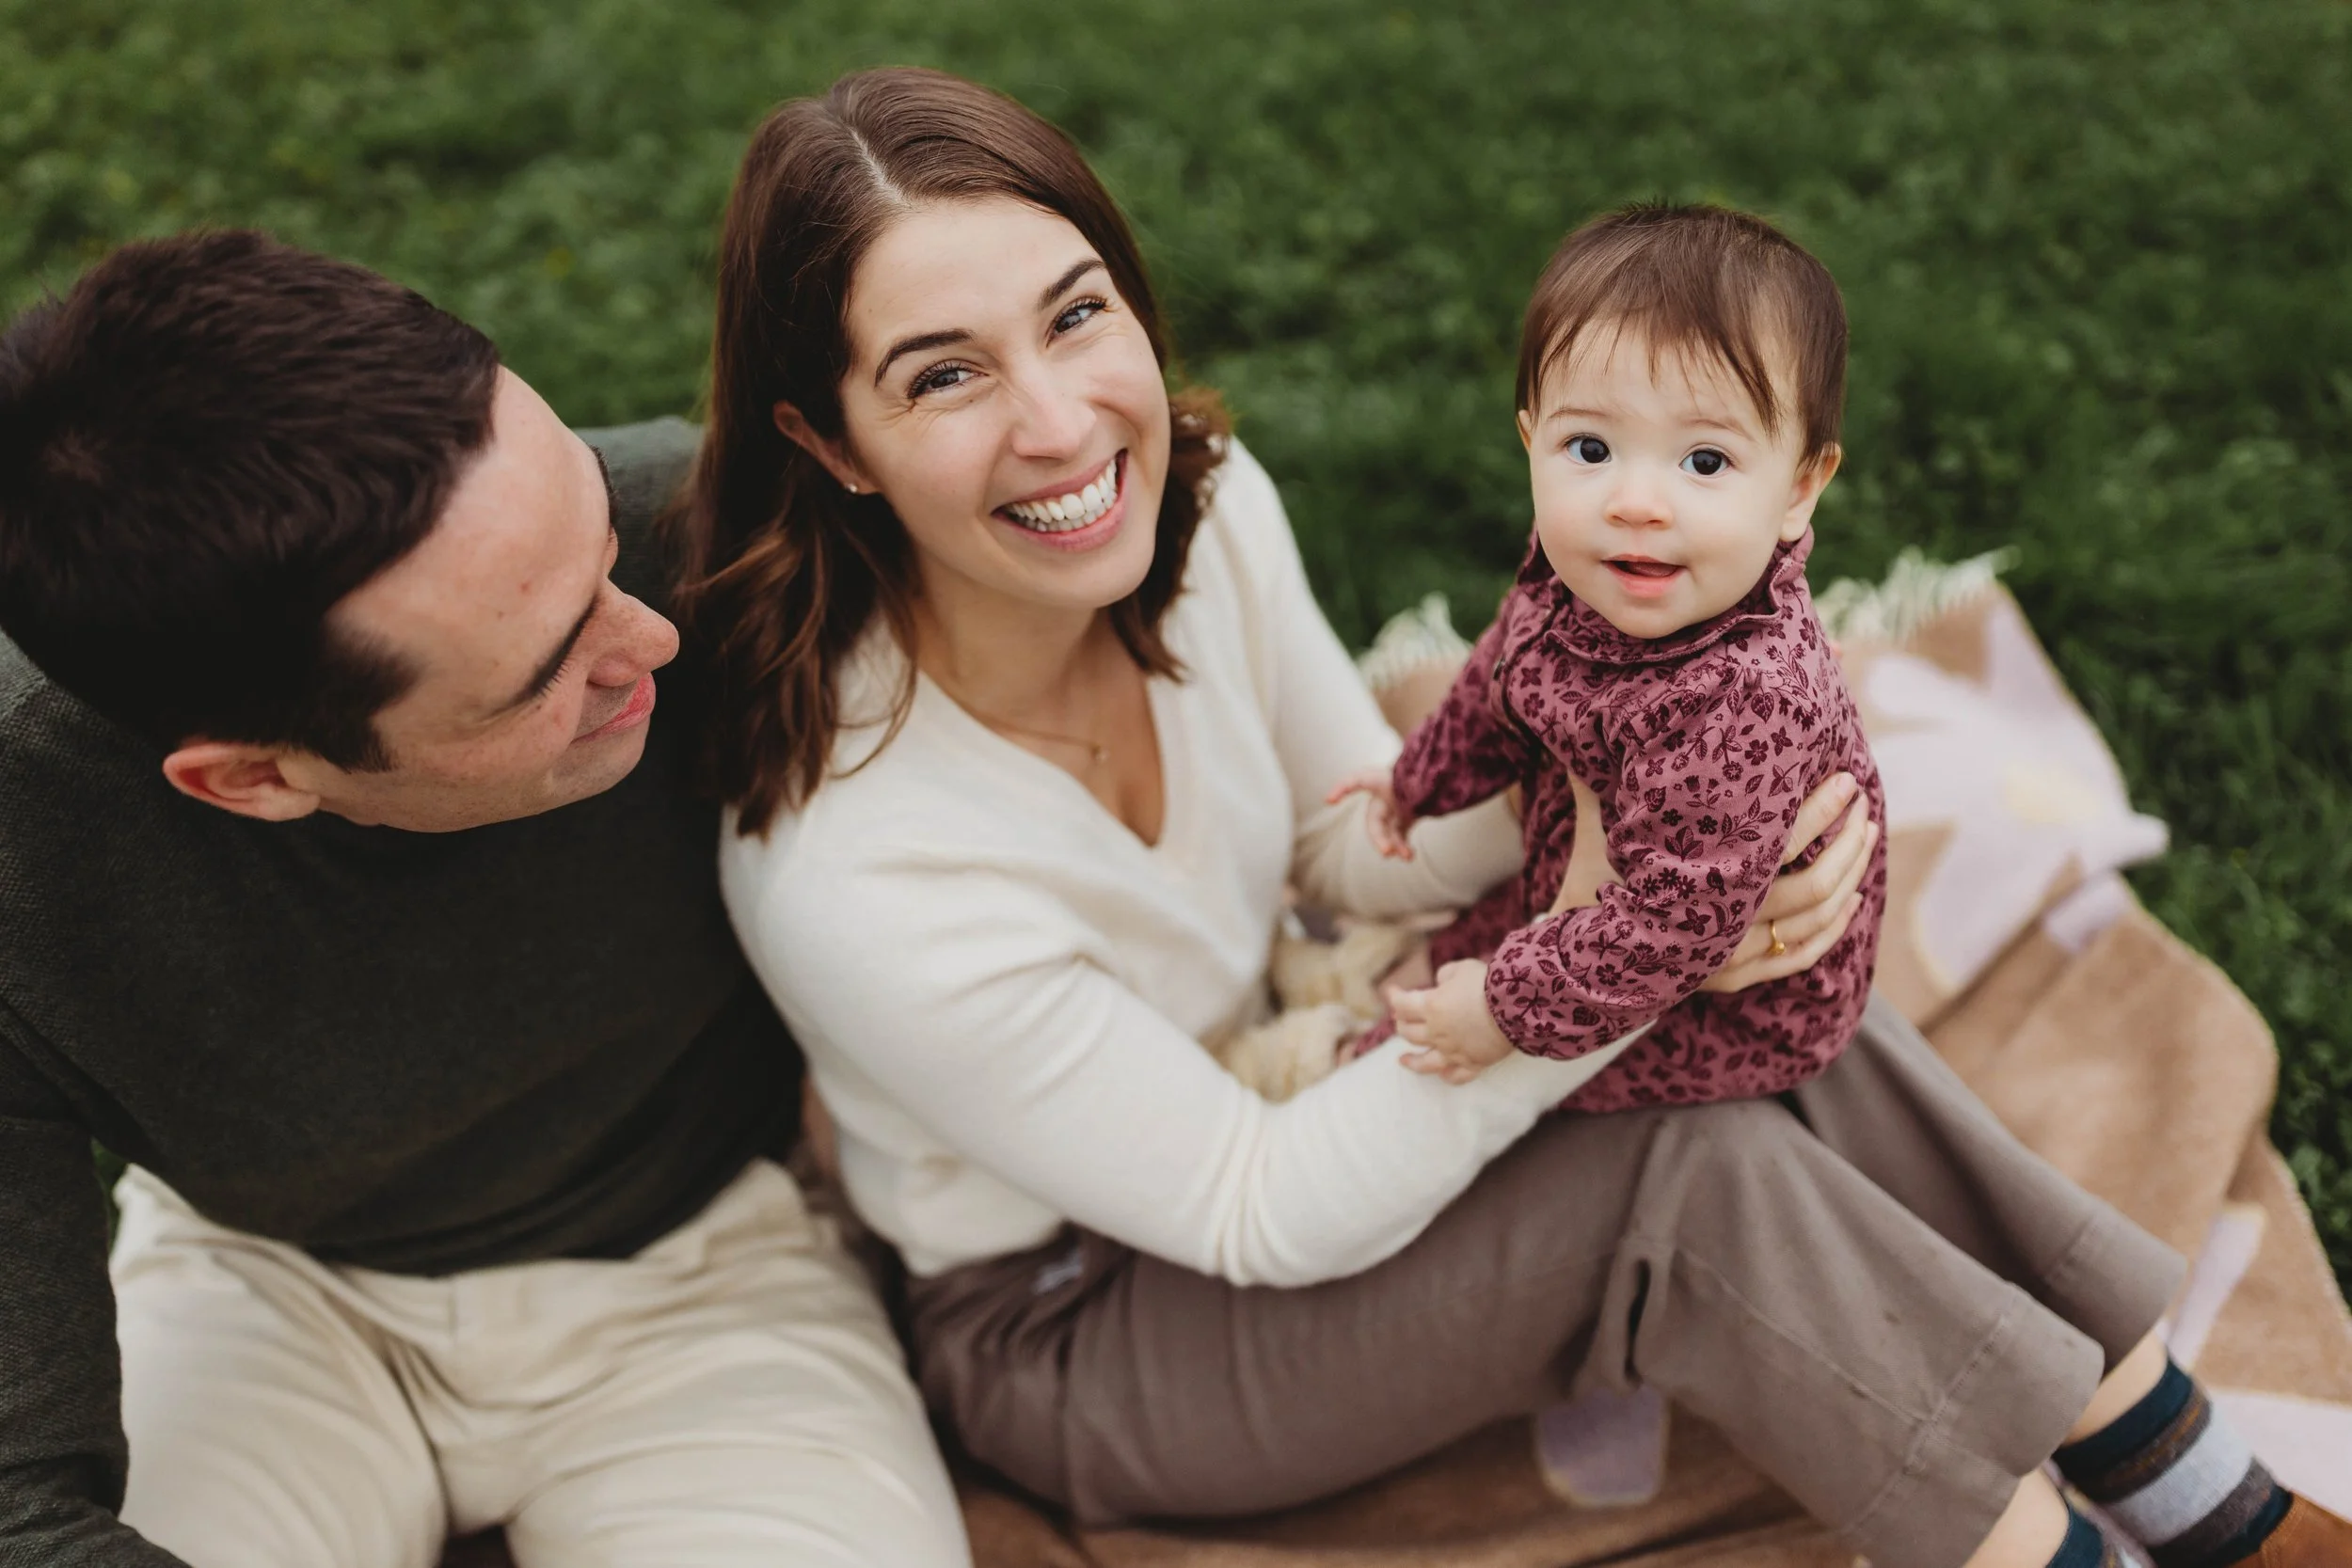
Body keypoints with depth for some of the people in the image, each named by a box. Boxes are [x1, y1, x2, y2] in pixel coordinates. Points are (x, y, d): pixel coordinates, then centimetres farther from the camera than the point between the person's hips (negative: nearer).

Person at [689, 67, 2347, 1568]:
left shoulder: (1197, 498, -17)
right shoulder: (859, 879, -36)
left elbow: (1356, 839, -2)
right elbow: (1264, 1217, -26)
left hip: (1259, 1082, 6)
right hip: (1071, 1325, -6)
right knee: (1692, 1175, -22)